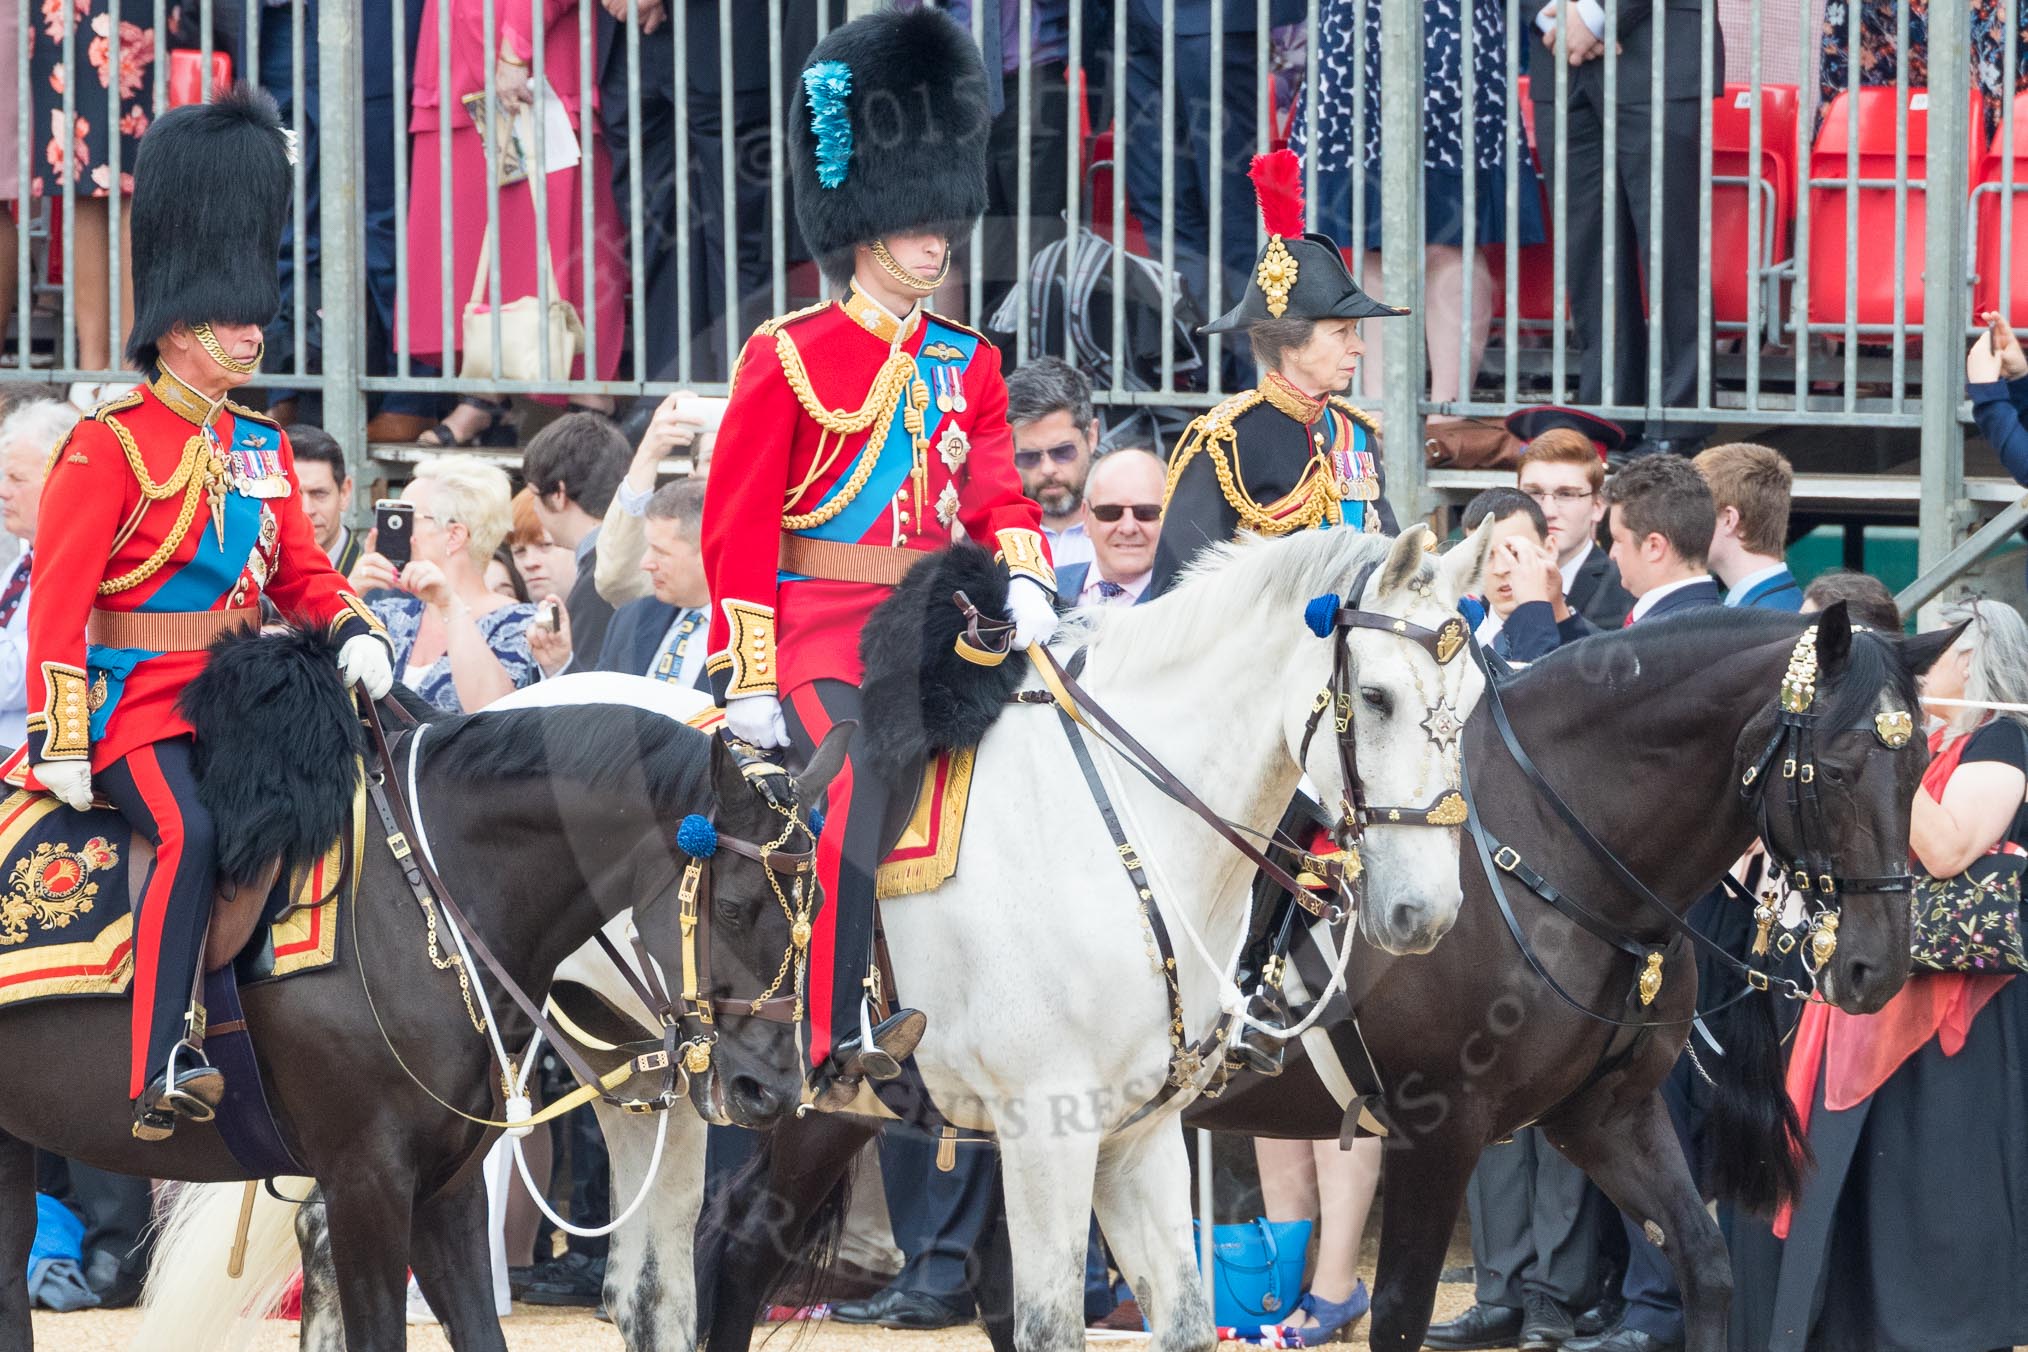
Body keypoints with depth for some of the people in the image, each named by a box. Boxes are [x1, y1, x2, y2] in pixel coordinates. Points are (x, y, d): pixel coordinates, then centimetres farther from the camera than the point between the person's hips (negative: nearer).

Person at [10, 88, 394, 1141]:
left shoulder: (263, 447, 15)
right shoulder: (109, 446, -6)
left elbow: (301, 571, 20)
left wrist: (354, 632, -2)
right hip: (138, 705, -7)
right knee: (190, 831, -32)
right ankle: (159, 1072, -37)